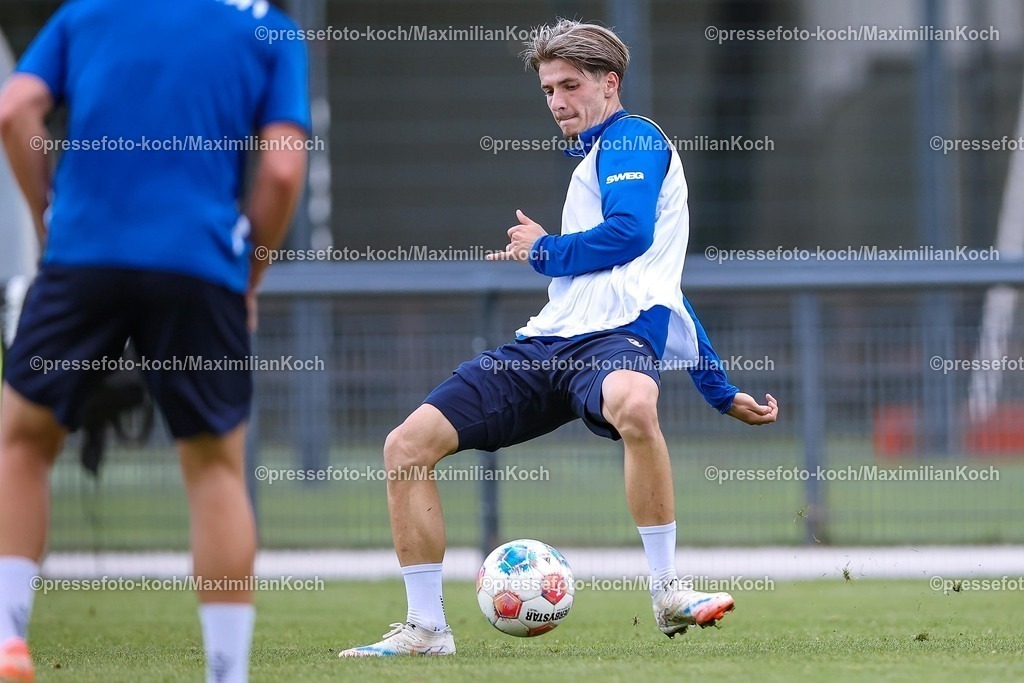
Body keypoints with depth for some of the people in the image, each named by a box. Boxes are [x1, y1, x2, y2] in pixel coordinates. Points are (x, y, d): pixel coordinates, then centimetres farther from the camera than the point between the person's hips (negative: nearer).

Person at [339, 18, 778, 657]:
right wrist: (722, 392, 35)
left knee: (634, 404, -45)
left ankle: (668, 593, -32)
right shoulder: (594, 161, 32)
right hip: (545, 342, 9)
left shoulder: (632, 139, 4)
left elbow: (628, 235, -14)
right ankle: (426, 627, 1)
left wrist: (542, 250, 5)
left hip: (615, 335, -9)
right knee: (408, 444, -4)